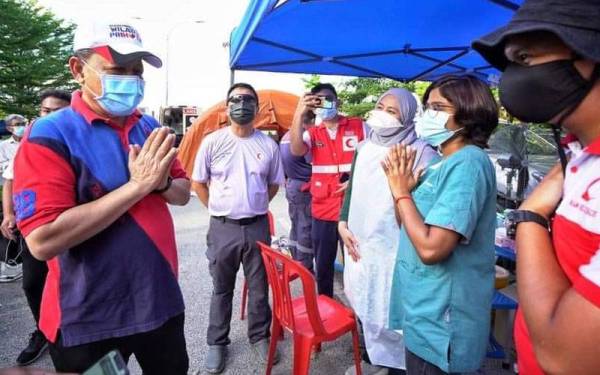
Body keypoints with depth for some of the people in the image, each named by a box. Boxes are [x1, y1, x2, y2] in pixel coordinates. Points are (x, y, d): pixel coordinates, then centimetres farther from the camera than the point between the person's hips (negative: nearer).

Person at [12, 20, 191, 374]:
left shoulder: (151, 129, 3)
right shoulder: (50, 135, -15)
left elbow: (183, 193, 8)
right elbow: (43, 240, -24)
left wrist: (162, 185, -15)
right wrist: (137, 185, -26)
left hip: (162, 301, 6)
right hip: (89, 321, -5)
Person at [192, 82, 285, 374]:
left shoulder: (268, 145, 0)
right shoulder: (213, 142, -4)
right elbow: (198, 183, 3)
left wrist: (255, 206, 8)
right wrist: (219, 209, 4)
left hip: (257, 227, 1)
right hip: (223, 228, -1)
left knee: (259, 287, 14)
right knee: (222, 289, 13)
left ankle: (260, 337, 34)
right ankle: (216, 343, 31)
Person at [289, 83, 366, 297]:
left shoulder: (359, 126, 0)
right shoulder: (312, 133, 6)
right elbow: (296, 150, -15)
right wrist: (299, 114, -23)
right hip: (322, 211, 2)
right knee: (323, 265, 15)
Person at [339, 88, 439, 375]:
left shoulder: (419, 152, -10)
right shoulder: (364, 147, 9)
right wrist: (343, 224, 5)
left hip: (394, 248, -6)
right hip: (360, 244, 6)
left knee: (390, 311, 0)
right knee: (363, 305, 18)